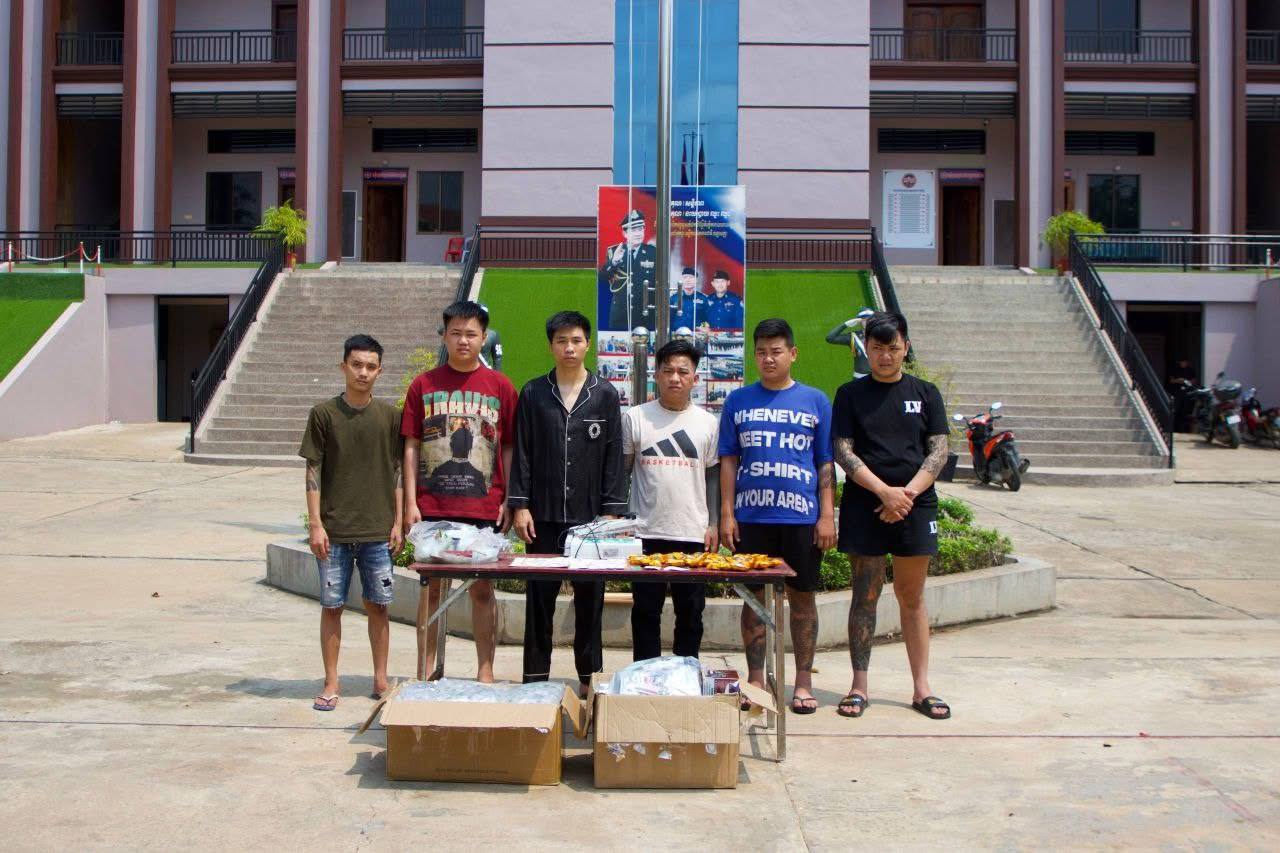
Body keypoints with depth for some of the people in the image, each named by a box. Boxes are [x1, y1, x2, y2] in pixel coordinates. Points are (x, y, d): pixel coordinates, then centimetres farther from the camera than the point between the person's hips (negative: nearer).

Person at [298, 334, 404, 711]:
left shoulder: (389, 416, 4)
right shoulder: (324, 414, -1)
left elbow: (397, 472, 7)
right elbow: (313, 472, 0)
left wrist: (398, 523, 3)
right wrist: (315, 524, -6)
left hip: (378, 530, 1)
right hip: (334, 530, -1)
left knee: (377, 605, 8)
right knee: (331, 605, 4)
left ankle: (380, 679, 20)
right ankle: (331, 683, 14)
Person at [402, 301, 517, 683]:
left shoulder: (500, 386, 5)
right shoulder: (424, 385, 5)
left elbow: (509, 448, 7)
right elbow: (411, 447, 5)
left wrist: (509, 500, 0)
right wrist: (410, 501, -2)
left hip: (483, 507, 0)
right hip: (432, 507, 1)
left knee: (482, 589, 5)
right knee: (431, 587, 7)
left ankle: (485, 672, 14)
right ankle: (427, 670, 17)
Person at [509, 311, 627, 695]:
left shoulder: (605, 395, 5)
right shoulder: (533, 393, 5)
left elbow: (613, 457, 4)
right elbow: (522, 453, 5)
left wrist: (611, 510, -1)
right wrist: (519, 505, -2)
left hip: (590, 515, 0)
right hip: (543, 515, 0)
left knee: (590, 597, 6)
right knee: (539, 598, 5)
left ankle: (590, 674, 17)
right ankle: (535, 675, 15)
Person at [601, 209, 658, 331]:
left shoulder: (654, 252, 3)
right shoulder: (613, 251, 4)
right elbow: (602, 278, -4)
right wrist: (613, 262, -21)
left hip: (646, 315, 0)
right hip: (620, 315, 1)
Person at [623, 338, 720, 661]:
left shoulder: (708, 422, 5)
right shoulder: (636, 417, 3)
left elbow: (713, 476, 9)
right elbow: (621, 472, 7)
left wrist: (714, 524, 2)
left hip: (693, 534, 1)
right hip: (646, 533, -1)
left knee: (691, 614, 8)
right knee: (645, 613, 6)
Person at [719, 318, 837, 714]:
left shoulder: (815, 400, 5)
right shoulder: (739, 400, 7)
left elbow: (827, 464, 4)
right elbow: (728, 460, 7)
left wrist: (827, 515, -3)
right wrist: (726, 513, 0)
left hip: (802, 516, -1)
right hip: (751, 516, 1)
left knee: (802, 596, 6)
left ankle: (803, 682, 16)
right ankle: (755, 679, 18)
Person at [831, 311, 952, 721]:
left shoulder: (925, 393, 8)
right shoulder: (851, 394, 4)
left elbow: (938, 452, 3)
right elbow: (843, 452, -3)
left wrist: (908, 492, -11)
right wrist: (884, 491, -15)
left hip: (915, 506, 1)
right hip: (864, 507, -1)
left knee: (912, 597, 8)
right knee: (865, 595, 2)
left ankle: (921, 688, 13)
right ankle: (859, 686, 9)